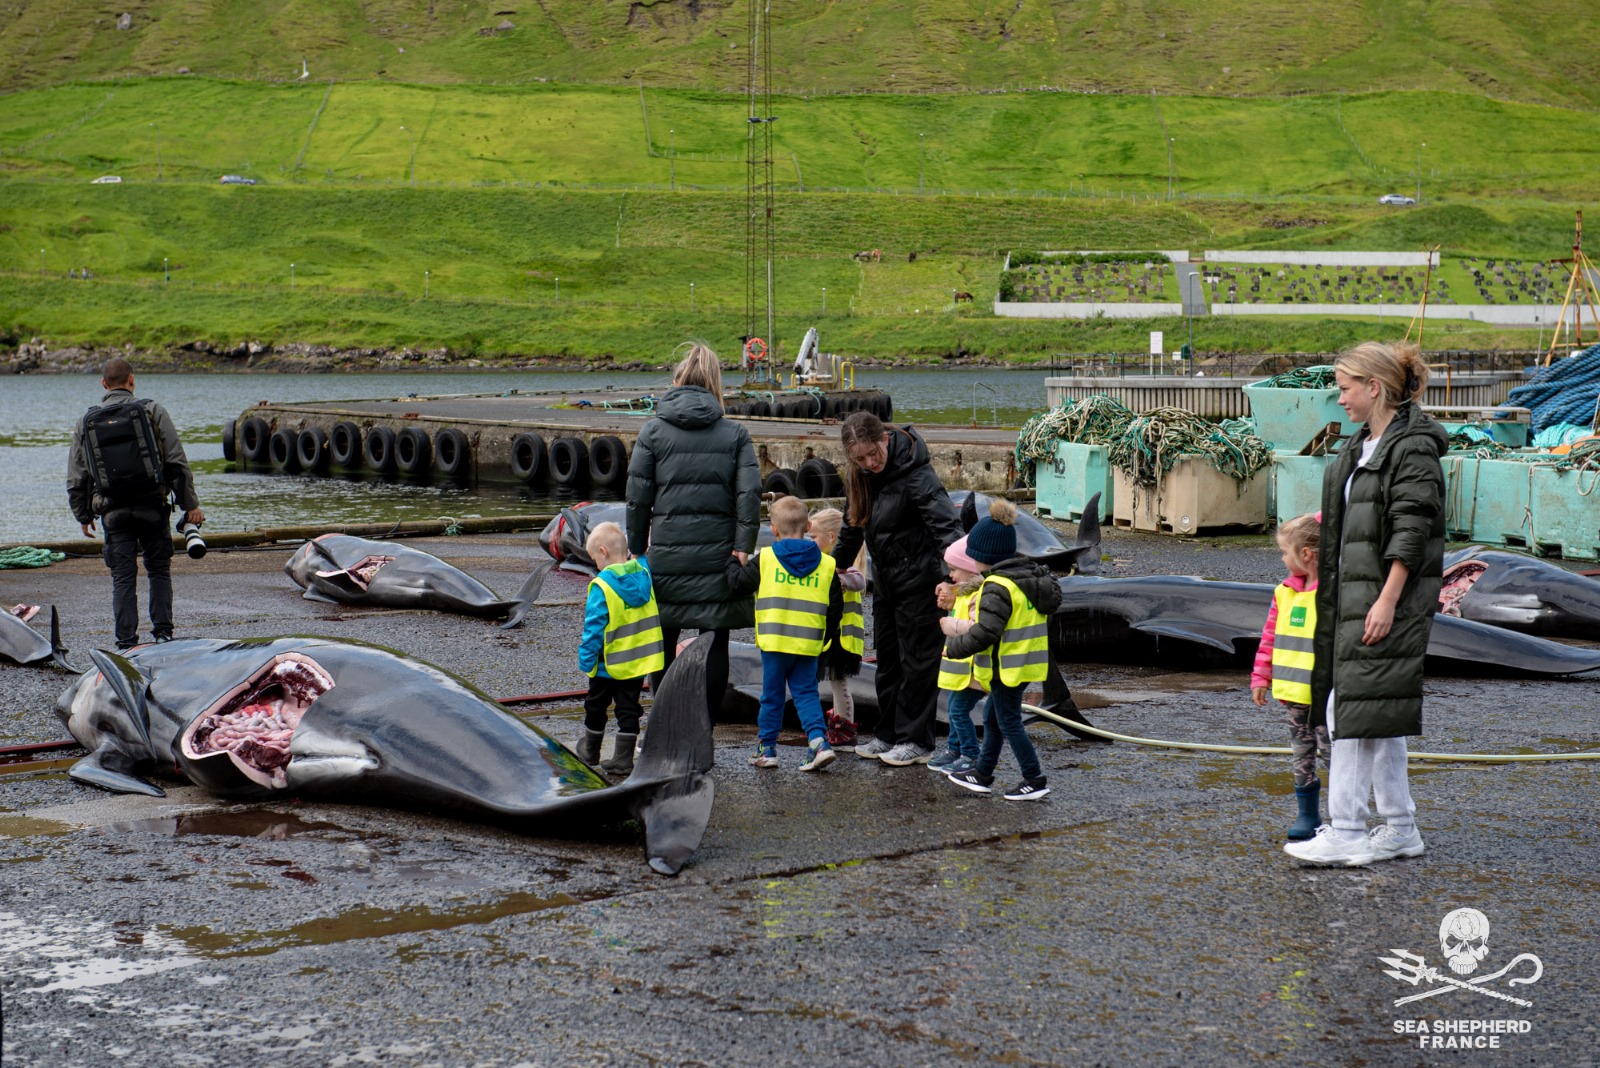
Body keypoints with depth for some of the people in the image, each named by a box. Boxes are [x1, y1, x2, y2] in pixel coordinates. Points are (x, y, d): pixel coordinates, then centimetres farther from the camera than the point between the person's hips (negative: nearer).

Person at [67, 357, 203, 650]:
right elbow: (177, 462, -4)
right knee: (159, 570, 12)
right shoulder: (152, 412, -1)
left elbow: (76, 479, 9)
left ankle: (126, 643, 2)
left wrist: (83, 516, 20)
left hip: (113, 512, 1)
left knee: (122, 578, 5)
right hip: (152, 505, -1)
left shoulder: (85, 423, 6)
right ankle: (163, 632, 5)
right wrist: (190, 504, 1)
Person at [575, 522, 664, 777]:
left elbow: (594, 627, -17)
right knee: (628, 709, 10)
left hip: (607, 664, -5)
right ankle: (623, 758, 7)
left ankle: (590, 751, 31)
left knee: (595, 706, 16)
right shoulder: (644, 575, -3)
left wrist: (586, 659, -11)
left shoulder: (602, 586, -19)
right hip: (639, 660, 5)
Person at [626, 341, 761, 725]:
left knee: (661, 645, 12)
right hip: (718, 555, 0)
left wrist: (637, 550, 8)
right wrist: (743, 548, -4)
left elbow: (637, 498, 0)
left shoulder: (653, 431, 0)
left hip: (666, 555, 0)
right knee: (714, 648, 6)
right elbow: (749, 494, -6)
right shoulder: (735, 434, 3)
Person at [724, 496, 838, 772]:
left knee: (772, 694, 9)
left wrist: (733, 560, 21)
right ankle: (819, 741, -9)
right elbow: (834, 600, 6)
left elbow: (738, 581, 1)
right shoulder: (826, 564, 3)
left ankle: (766, 748, 14)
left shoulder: (765, 558, -4)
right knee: (806, 692, 9)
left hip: (775, 641, -2)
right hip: (809, 643, 2)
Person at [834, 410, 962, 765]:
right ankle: (887, 734, 24)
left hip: (919, 580, -8)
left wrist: (952, 576, -39)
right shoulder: (858, 476, 0)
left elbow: (946, 526, -29)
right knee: (887, 659, 14)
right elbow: (853, 527, 17)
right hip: (885, 581, 8)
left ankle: (916, 741, 7)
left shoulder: (915, 473, -23)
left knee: (917, 660, -1)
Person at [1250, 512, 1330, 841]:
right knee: (1301, 753, 14)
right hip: (1293, 691, 8)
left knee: (1330, 751, -2)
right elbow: (1271, 636, 15)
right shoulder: (1286, 591, 9)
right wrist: (1261, 676, 13)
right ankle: (1308, 815, 23)